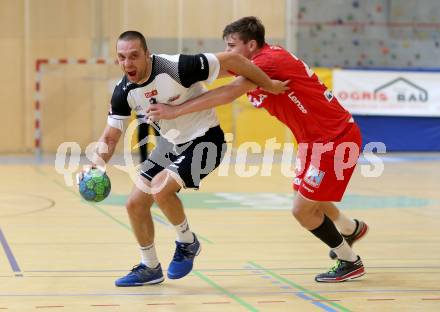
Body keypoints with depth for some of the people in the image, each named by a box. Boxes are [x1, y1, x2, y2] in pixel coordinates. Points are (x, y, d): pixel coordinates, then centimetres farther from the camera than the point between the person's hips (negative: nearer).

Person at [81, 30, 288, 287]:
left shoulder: (175, 68, -29)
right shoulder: (124, 92, -10)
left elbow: (231, 59, -24)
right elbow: (110, 136, -1)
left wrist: (269, 86, -17)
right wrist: (97, 164, -21)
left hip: (204, 140, -7)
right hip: (171, 143, 7)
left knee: (160, 187, -28)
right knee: (135, 205, 6)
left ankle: (188, 242, -1)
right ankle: (150, 268, 27)